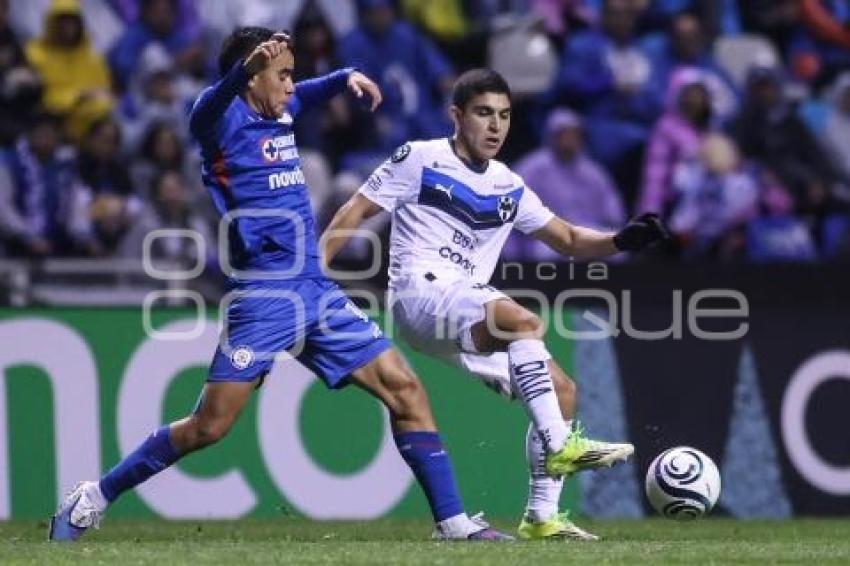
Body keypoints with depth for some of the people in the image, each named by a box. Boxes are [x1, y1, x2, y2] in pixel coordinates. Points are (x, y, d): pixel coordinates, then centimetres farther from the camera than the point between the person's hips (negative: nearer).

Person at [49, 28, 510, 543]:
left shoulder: (279, 115, 15)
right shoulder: (221, 118, -7)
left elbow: (307, 94, 40)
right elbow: (214, 102, -34)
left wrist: (347, 77, 21)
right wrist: (247, 66, -54)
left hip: (316, 292, 7)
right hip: (263, 296, -7)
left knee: (404, 389, 0)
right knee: (210, 426, -8)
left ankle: (452, 521, 5)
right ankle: (93, 499, 7)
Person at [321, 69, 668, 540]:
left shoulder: (510, 188, 18)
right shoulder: (420, 160, 1)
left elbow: (568, 240, 23)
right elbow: (355, 212, 3)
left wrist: (621, 240, 4)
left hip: (469, 315, 8)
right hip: (420, 291, -8)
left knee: (562, 390, 0)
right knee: (524, 321, -33)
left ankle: (541, 517, 3)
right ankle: (558, 447, -37)